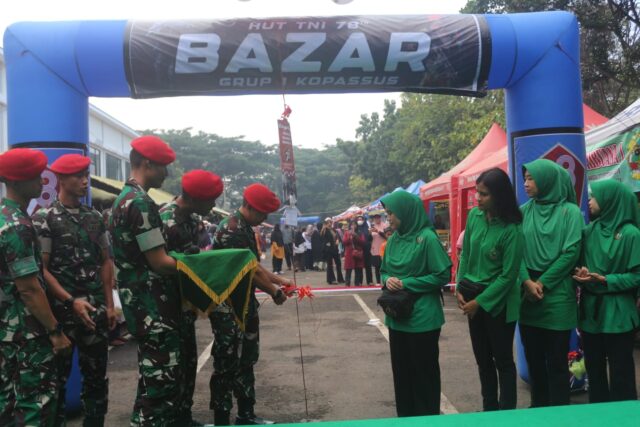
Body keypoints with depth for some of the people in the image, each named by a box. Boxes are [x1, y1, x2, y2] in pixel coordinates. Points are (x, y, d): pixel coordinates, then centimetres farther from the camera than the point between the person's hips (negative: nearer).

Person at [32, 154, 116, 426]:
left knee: (97, 374, 12)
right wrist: (71, 301, -17)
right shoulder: (44, 218, -6)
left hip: (96, 310, 5)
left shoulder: (95, 217, 10)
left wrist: (109, 304, 8)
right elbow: (40, 269, -11)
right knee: (58, 375, 6)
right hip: (63, 310, -5)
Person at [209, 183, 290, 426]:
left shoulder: (245, 228, 12)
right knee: (227, 365, -1)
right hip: (228, 308, -10)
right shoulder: (233, 229, -20)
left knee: (246, 362, 16)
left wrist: (279, 280, 12)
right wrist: (274, 292, -8)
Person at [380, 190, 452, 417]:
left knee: (424, 370, 7)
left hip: (422, 318, -6)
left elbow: (443, 275, -14)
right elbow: (385, 270, 15)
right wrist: (388, 280, -8)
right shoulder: (394, 239, 5)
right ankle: (405, 415, 31)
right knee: (401, 369, 16)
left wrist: (406, 284, -17)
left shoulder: (427, 237, -15)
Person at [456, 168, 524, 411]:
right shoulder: (474, 216, -2)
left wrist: (479, 302, -14)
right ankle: (489, 408, 32)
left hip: (498, 302, -6)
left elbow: (508, 276, -17)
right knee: (482, 358, 17)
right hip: (472, 295, 6)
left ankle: (507, 412, 21)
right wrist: (460, 288, -1)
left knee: (502, 359, 7)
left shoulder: (511, 229, -19)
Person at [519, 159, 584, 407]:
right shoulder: (524, 211, 7)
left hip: (557, 295, -4)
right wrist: (527, 281, -13)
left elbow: (571, 253, -9)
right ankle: (538, 406, 27)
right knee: (533, 357, 12)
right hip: (527, 294, 4)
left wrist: (542, 283, -11)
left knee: (556, 360, 3)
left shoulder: (570, 211, -3)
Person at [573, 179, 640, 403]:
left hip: (617, 313, -6)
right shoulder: (590, 230, 6)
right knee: (593, 368, 15)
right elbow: (580, 262, 12)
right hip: (590, 309, 6)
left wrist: (604, 280, -20)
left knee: (620, 371, 5)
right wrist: (581, 272, -9)